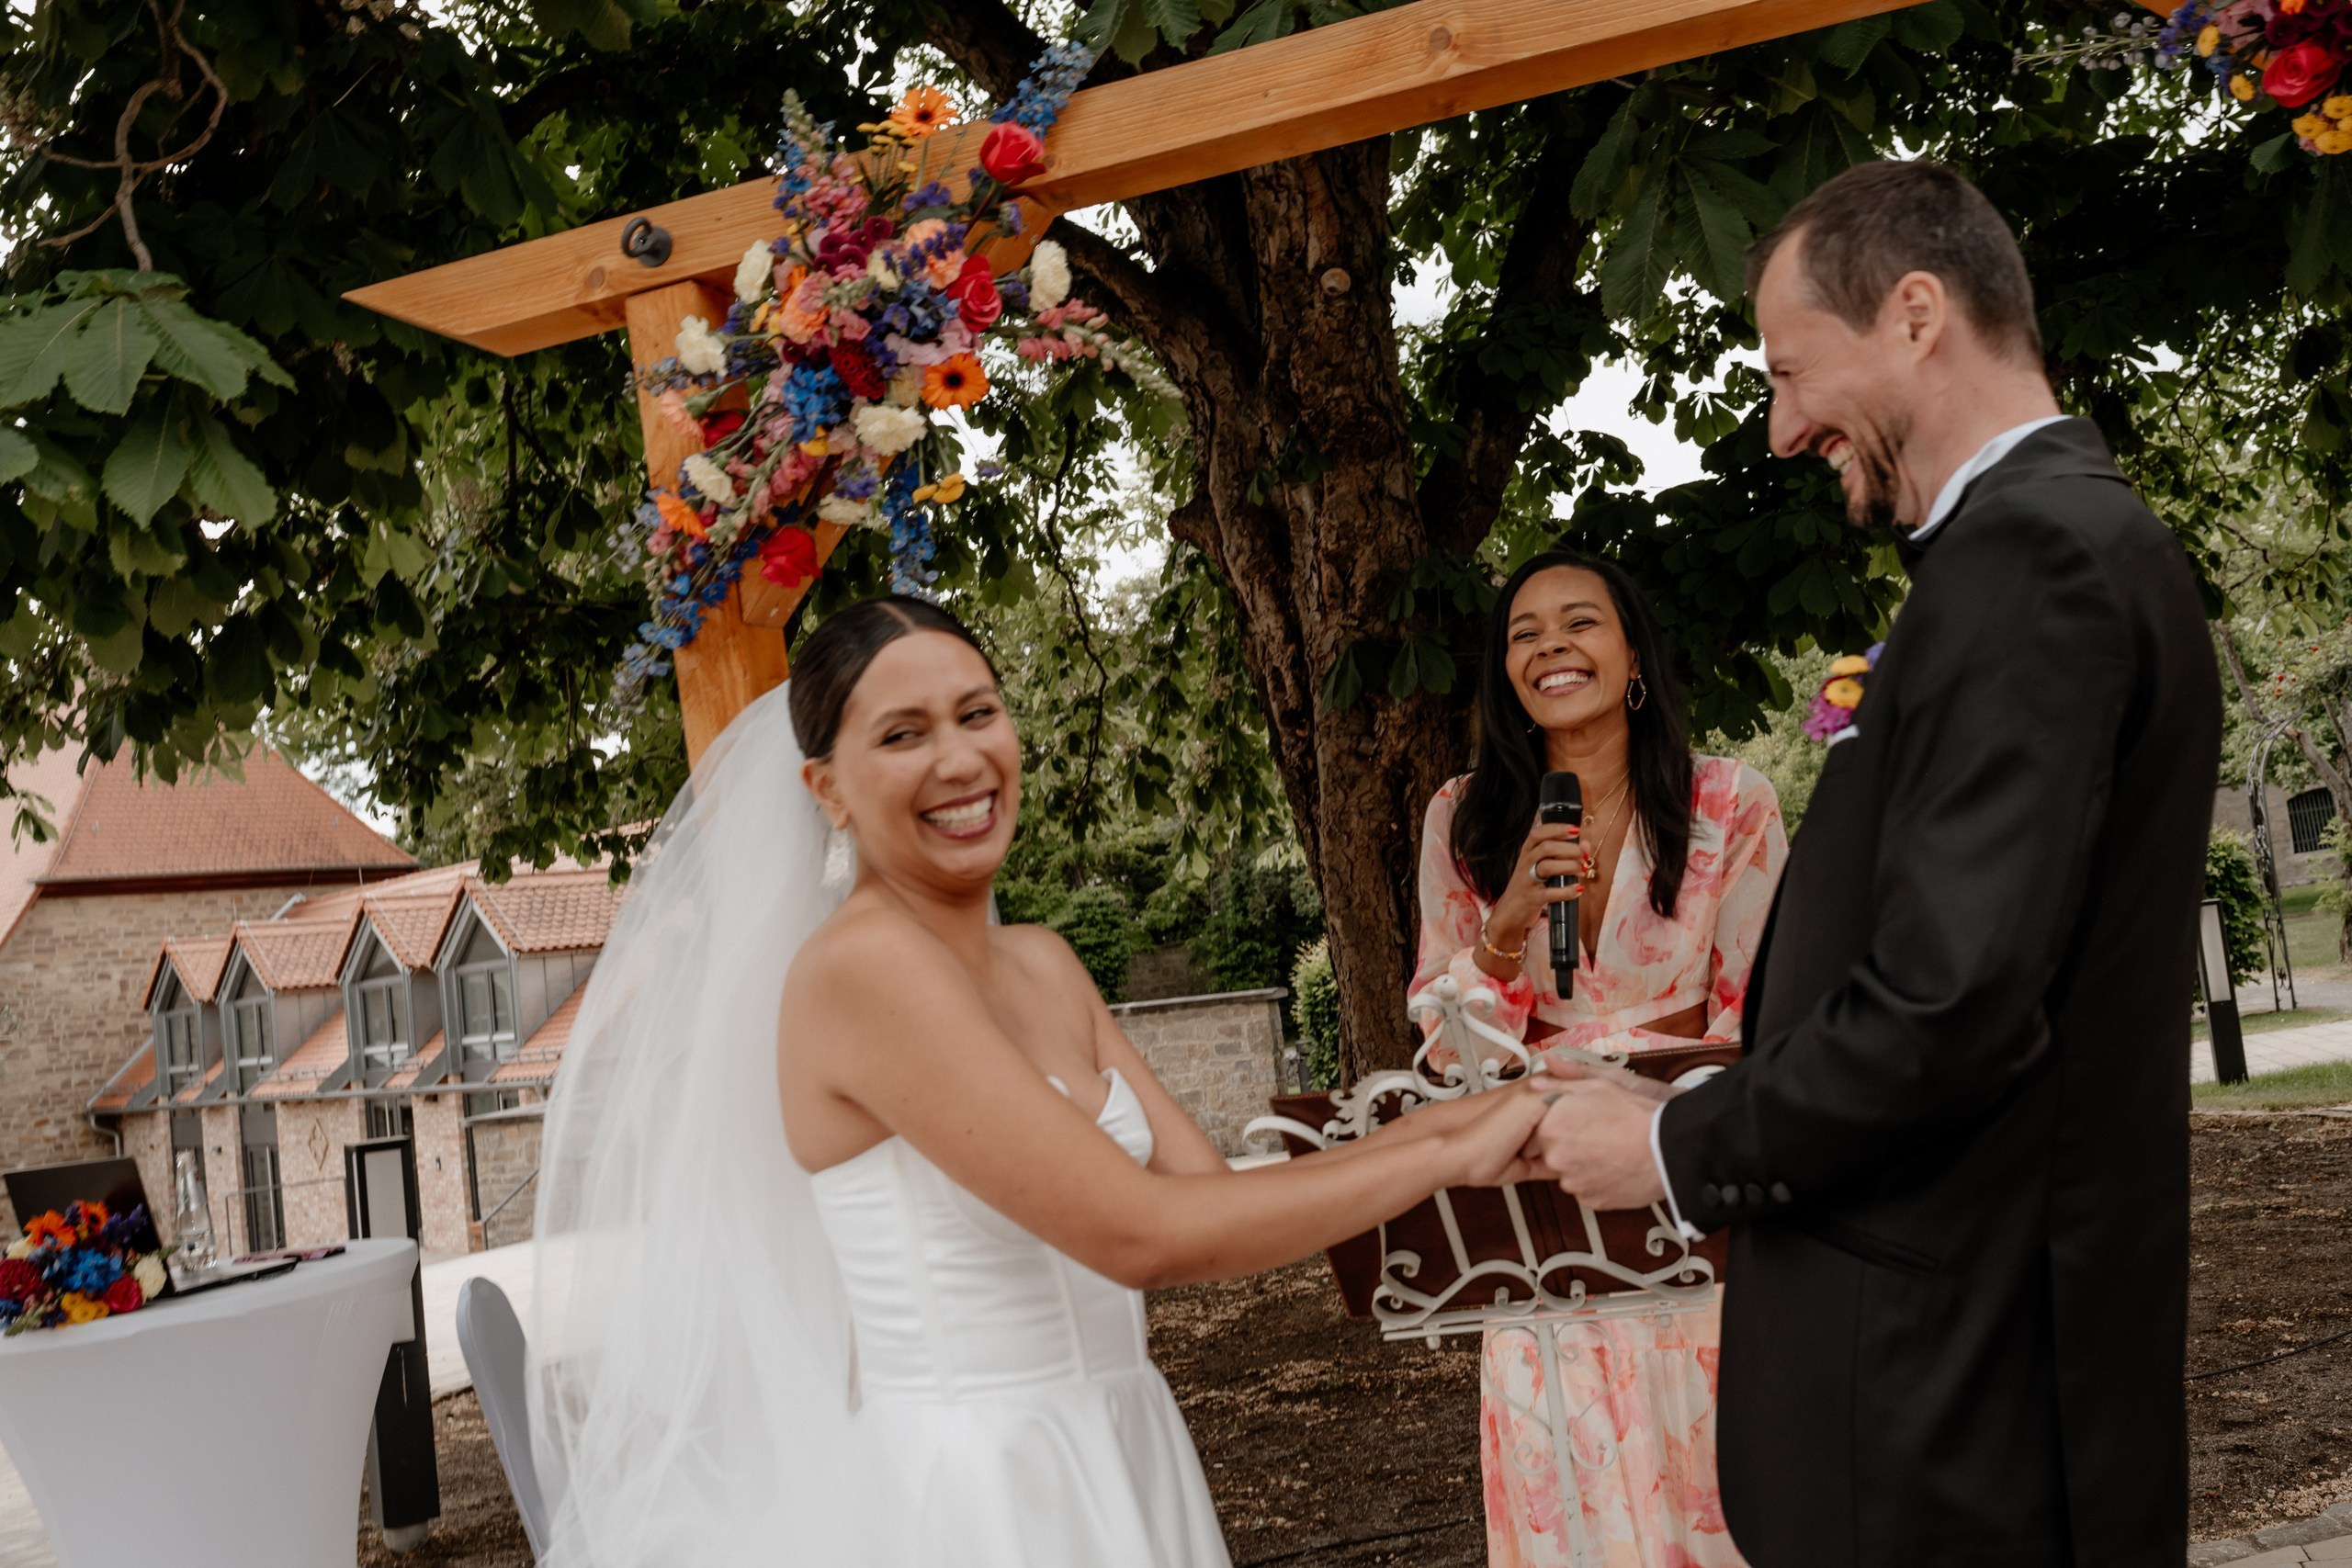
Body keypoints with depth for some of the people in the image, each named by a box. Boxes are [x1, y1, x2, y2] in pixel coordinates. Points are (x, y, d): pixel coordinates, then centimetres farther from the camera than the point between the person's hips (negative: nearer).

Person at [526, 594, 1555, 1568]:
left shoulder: (1042, 969, 6)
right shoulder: (861, 964, -19)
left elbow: (1207, 1196, 1)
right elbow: (1140, 1234, -22)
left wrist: (1455, 1121, -8)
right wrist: (1451, 1156, -14)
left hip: (1110, 1475, 8)